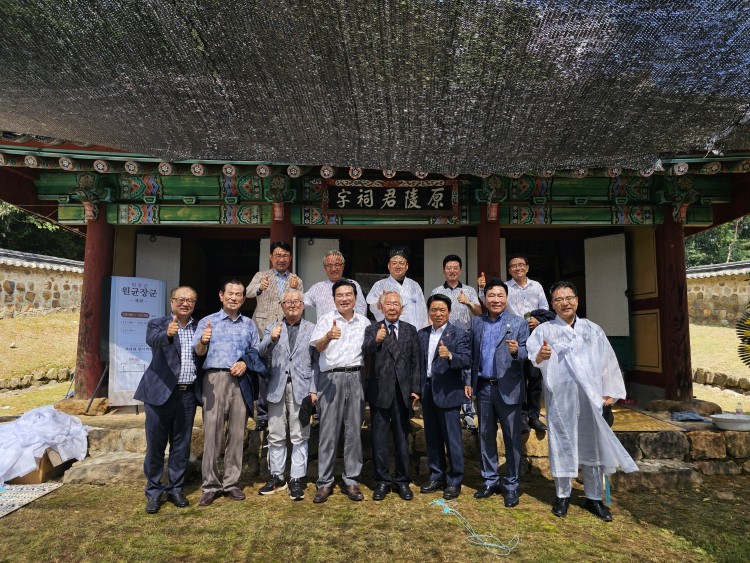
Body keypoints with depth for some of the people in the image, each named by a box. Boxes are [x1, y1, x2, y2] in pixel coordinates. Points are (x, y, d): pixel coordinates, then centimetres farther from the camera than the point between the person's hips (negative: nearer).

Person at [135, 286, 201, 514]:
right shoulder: (158, 324, 0)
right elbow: (153, 340, -24)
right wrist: (168, 334, -44)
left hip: (187, 394, 3)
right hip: (161, 392, -3)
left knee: (181, 445, 11)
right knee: (155, 445, 6)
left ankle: (175, 489, 26)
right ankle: (153, 492, 21)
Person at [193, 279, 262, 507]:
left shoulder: (249, 324, 17)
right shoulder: (208, 321, 10)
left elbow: (256, 351, 13)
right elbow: (198, 352, -1)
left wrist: (245, 363, -6)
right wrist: (203, 341, -23)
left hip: (240, 381, 3)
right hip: (215, 378, -2)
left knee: (237, 433, 4)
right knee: (212, 432, -5)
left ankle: (231, 482, 14)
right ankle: (211, 485, 5)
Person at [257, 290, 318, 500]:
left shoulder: (312, 329, 6)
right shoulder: (272, 329, 11)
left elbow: (316, 361, 3)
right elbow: (261, 354, -3)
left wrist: (314, 389, -4)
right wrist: (272, 339, -23)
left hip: (301, 388, -2)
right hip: (277, 387, 2)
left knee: (299, 436, 2)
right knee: (275, 435, 9)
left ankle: (296, 479, 12)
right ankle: (277, 477, 22)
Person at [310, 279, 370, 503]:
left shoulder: (364, 322, 11)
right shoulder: (326, 319, 1)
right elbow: (317, 347, -15)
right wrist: (328, 336, -36)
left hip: (355, 378, 3)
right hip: (331, 378, -3)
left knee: (354, 431, 8)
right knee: (328, 431, 1)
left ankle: (351, 480, 19)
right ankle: (324, 482, 12)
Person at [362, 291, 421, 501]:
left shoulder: (410, 330, 7)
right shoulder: (372, 329, 0)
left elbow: (416, 362, 5)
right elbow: (365, 351, -20)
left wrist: (415, 388, -2)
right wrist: (376, 340, -40)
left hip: (402, 391, 2)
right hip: (379, 391, -1)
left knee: (402, 438, 11)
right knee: (379, 438, 7)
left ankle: (402, 480, 24)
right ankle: (382, 481, 21)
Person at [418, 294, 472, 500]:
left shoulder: (459, 334, -5)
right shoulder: (421, 334, 10)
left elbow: (467, 360, -16)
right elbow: (418, 362, 11)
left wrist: (450, 355, -34)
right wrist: (417, 388, 6)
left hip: (448, 392, -5)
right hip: (427, 392, 5)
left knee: (452, 438, 1)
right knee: (432, 438, 14)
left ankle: (454, 481, 15)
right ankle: (437, 476, 29)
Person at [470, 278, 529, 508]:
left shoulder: (519, 323, -2)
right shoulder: (477, 323, 8)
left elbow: (527, 353, -6)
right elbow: (472, 354, 8)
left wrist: (516, 351, -28)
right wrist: (470, 382, 3)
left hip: (508, 388, -3)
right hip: (483, 387, 4)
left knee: (512, 438, 4)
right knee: (486, 435, 12)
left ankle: (512, 485, 18)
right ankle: (490, 481, 26)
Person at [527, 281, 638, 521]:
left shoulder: (593, 330, 10)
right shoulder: (544, 330, 0)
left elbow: (608, 361, 13)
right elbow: (532, 357, -16)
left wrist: (610, 391, 7)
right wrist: (540, 355, -38)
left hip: (589, 396, 2)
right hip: (559, 397, -2)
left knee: (590, 444, 8)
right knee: (561, 445, 4)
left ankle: (593, 497, 20)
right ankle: (562, 495, 17)